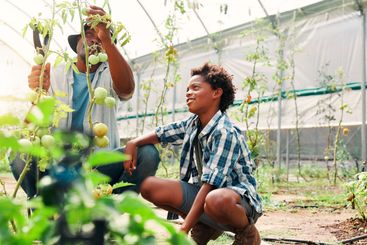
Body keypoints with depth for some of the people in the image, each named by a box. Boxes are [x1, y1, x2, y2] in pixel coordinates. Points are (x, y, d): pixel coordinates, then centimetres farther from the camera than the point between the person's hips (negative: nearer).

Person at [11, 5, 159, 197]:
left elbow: (127, 89, -25)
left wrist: (107, 40, -38)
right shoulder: (55, 74, 4)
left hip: (101, 165, 0)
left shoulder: (110, 74, 2)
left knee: (147, 154, -25)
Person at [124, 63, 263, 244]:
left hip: (238, 198, -7)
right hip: (203, 193, 8)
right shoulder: (192, 124, 3)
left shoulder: (225, 132, -21)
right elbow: (160, 134, 15)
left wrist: (183, 230, -29)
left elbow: (210, 183, -26)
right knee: (148, 186, -6)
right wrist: (133, 143, -7)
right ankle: (204, 227, 8)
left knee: (216, 200, -43)